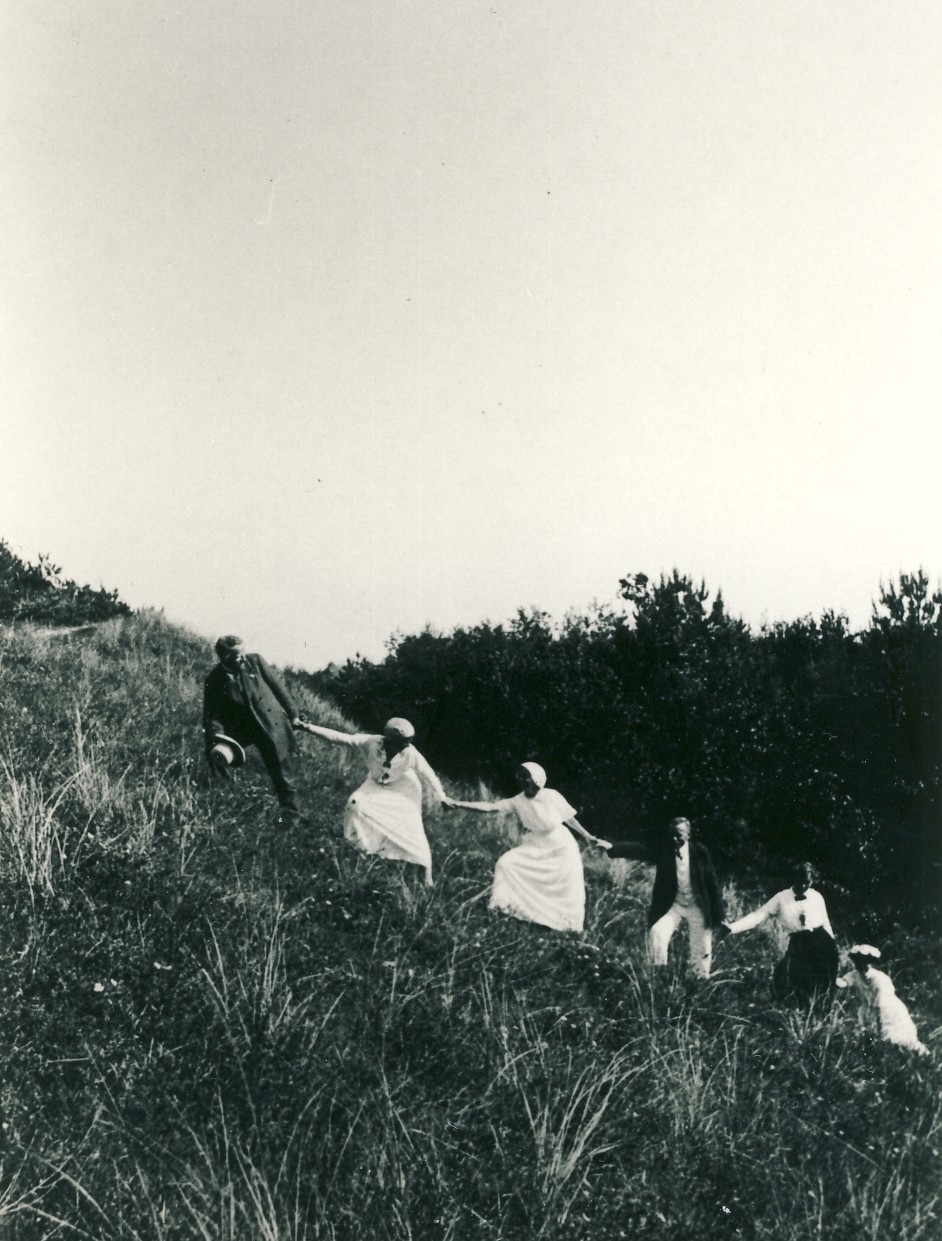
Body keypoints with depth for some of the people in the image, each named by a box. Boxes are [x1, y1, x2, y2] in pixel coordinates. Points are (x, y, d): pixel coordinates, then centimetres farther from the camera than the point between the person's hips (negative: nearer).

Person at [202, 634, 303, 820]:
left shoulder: (255, 661, -7)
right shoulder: (214, 681, -10)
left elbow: (278, 687, 2)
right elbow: (212, 715, -9)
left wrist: (293, 714, 4)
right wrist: (217, 736, -25)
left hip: (272, 725, 0)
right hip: (240, 727, 0)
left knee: (282, 775, 7)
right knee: (218, 752, -32)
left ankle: (290, 815, 23)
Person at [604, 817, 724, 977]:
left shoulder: (700, 852, -9)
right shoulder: (663, 849, -8)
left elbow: (712, 882, -2)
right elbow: (639, 849, -21)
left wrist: (718, 914, -2)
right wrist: (611, 847, -38)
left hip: (697, 907, 0)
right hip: (672, 905, 0)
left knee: (701, 952, 5)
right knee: (657, 933, -22)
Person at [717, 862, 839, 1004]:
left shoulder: (817, 897, 8)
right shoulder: (782, 898, 2)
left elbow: (825, 923, 16)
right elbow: (758, 916, -4)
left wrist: (834, 949, 17)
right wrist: (732, 928, -15)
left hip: (820, 940, 1)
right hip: (798, 944, -1)